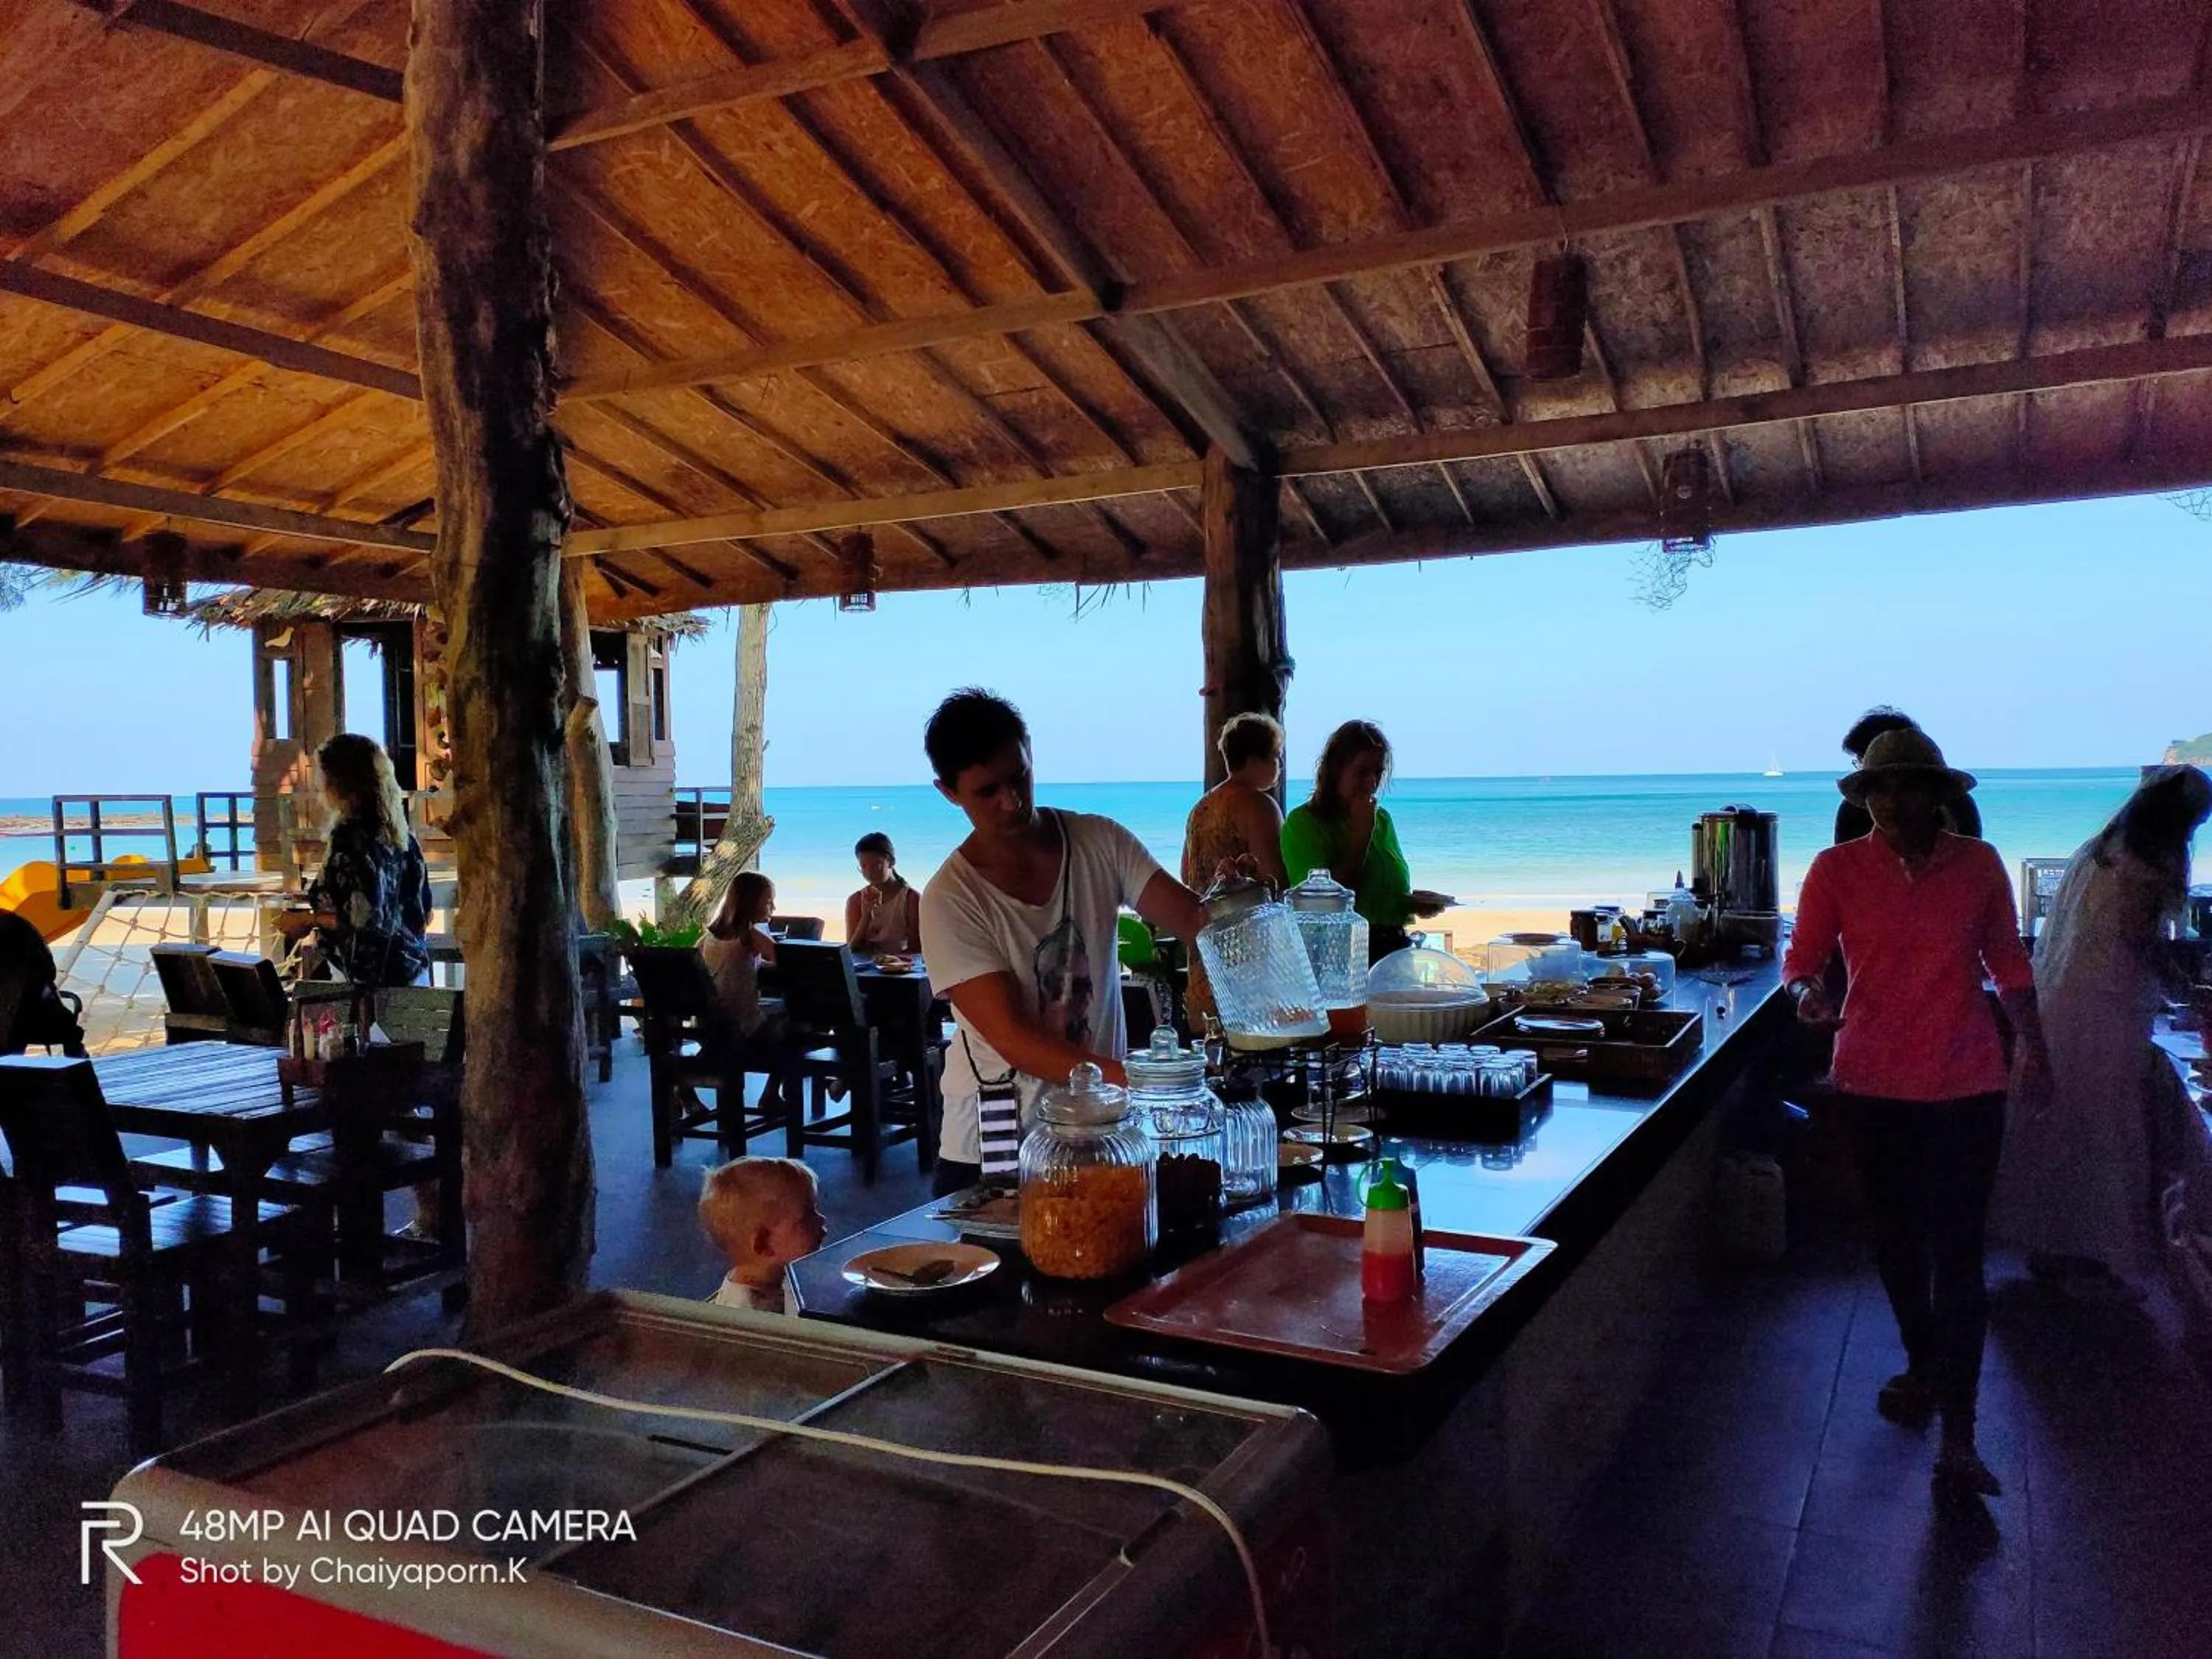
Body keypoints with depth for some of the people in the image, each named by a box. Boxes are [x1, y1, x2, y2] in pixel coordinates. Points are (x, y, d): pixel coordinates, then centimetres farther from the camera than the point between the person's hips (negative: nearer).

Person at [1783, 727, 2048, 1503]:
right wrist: (1809, 992, -27)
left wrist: (2031, 1045, 14)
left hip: (1965, 1087, -1)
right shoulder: (1837, 870, -6)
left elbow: (2008, 961, 10)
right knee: (1896, 1240, 18)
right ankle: (1922, 1367, 43)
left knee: (1957, 1257, -4)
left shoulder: (1978, 865, -2)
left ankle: (1958, 1439, 3)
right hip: (1875, 1083, 1)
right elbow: (1801, 959, -5)